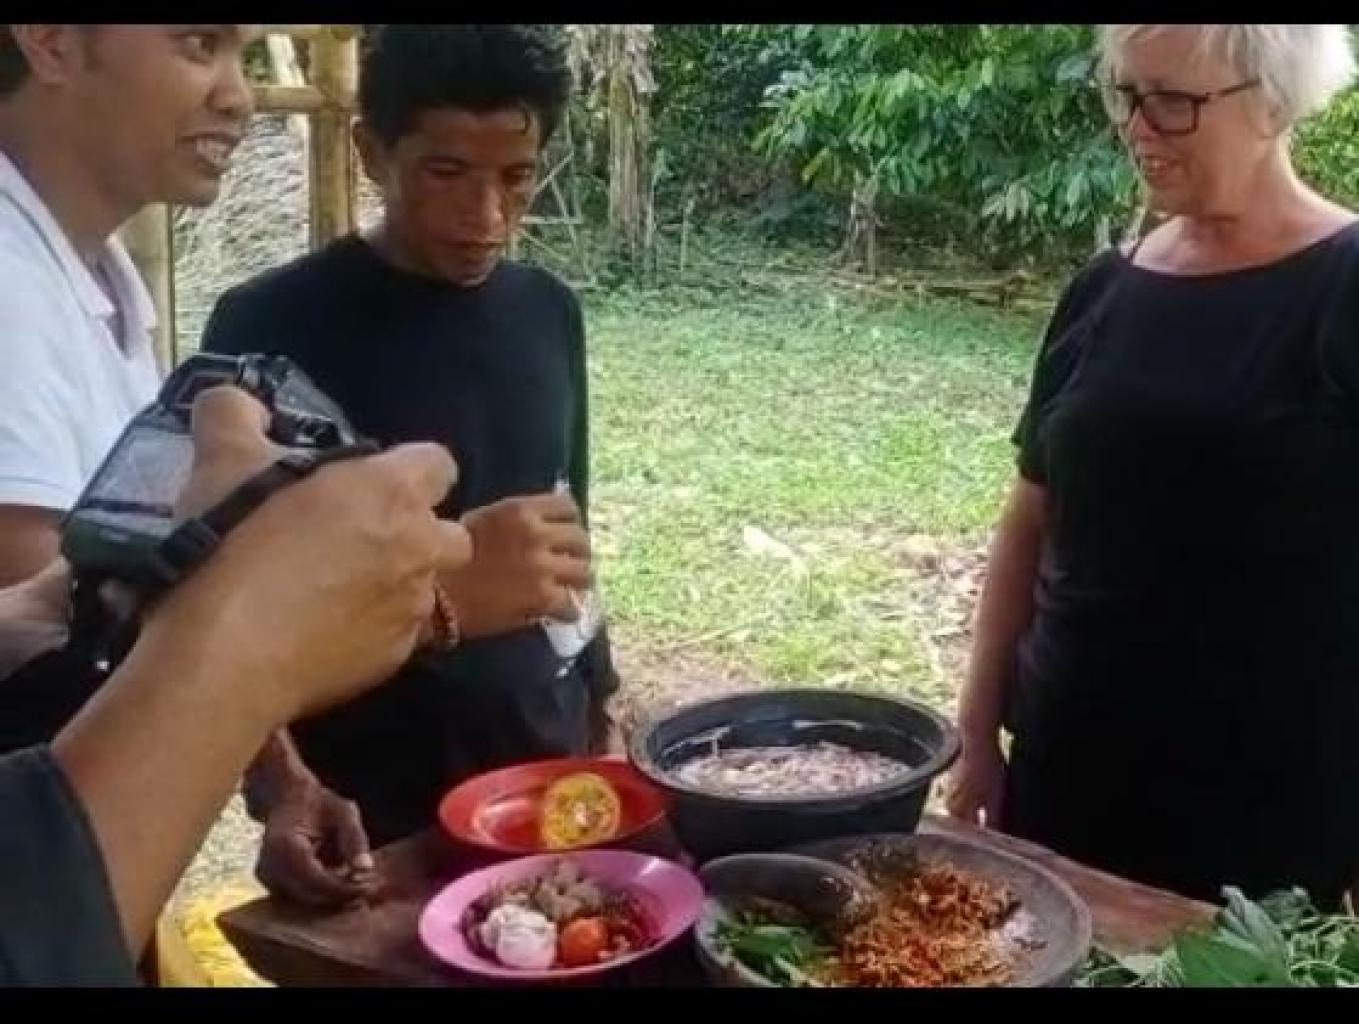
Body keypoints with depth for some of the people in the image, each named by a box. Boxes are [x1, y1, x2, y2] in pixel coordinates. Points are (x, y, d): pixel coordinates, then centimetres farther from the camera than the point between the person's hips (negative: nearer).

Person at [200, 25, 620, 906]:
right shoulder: (273, 329, -13)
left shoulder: (549, 313, 3)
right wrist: (280, 786, -26)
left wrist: (599, 721, 13)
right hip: (371, 815, -4)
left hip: (549, 784, 5)